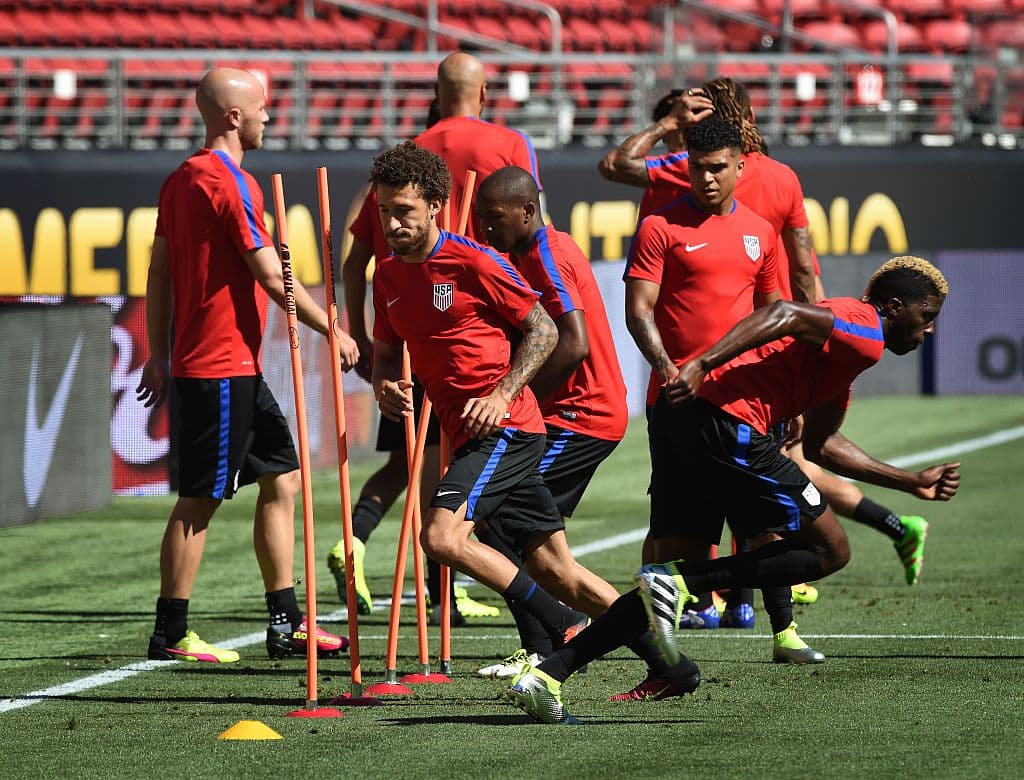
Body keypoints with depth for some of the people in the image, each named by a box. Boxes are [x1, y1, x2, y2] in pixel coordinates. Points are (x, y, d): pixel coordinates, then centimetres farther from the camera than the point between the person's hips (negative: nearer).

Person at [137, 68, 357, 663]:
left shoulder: (183, 179, 12)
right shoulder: (231, 183, -15)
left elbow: (159, 272, 16)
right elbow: (273, 279, -17)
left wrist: (160, 355, 20)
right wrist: (336, 333, -7)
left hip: (238, 368, 10)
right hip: (222, 367, -10)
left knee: (282, 477, 12)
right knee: (200, 499, -4)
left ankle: (286, 624, 13)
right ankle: (170, 635, 1)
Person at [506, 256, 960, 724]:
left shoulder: (842, 351, 31)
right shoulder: (865, 333, -1)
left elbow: (821, 445, 39)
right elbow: (784, 315, -18)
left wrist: (911, 483, 43)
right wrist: (704, 364, -29)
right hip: (726, 422, -10)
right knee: (830, 552, 0)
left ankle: (545, 675, 5)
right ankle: (675, 582, -12)